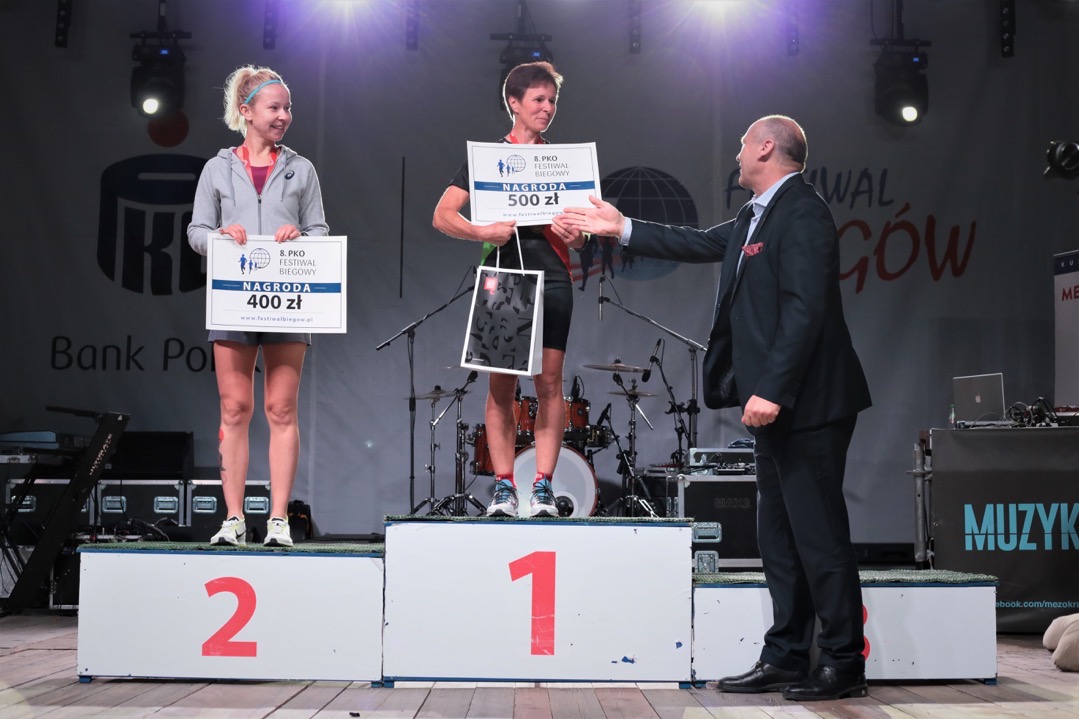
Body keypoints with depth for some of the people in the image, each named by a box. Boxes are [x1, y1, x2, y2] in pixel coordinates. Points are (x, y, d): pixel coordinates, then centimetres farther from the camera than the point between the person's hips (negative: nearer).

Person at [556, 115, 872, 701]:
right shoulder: (757, 217, 18)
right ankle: (785, 657, 19)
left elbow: (805, 307, -22)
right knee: (778, 536, 12)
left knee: (818, 533, -5)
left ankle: (844, 663, 2)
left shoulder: (802, 213, -13)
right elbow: (701, 244, 29)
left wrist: (771, 389, -26)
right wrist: (620, 228, 31)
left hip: (805, 404, -11)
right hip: (776, 407, 11)